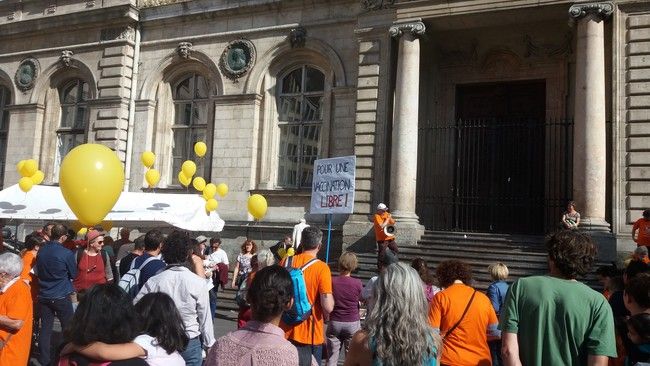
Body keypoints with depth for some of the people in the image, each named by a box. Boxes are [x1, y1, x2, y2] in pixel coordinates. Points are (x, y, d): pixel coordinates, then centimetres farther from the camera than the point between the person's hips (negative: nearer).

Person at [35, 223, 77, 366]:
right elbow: (74, 275, -2)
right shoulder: (67, 254, -16)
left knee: (45, 328, 9)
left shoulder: (41, 251, 0)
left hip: (44, 296, 5)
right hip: (61, 297, -5)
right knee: (68, 328, 9)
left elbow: (38, 271, 17)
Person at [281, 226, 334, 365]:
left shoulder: (286, 262, -3)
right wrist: (331, 298, 0)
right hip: (309, 334, -4)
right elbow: (328, 307, -20)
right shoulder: (321, 268, -17)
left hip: (286, 331, 4)